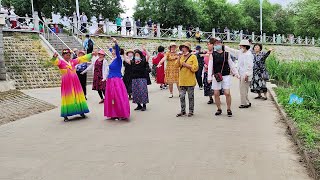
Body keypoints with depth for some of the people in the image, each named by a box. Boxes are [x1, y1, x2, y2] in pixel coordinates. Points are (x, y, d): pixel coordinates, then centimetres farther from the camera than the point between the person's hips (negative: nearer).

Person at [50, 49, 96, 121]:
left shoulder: (73, 61, 11)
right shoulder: (61, 62, -2)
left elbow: (82, 58, 16)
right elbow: (55, 61, -22)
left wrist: (91, 54, 16)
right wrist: (54, 57, -45)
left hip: (75, 81, 4)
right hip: (66, 82, -4)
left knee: (78, 96, 10)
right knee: (67, 98, -2)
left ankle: (81, 112, 23)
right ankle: (65, 115, 5)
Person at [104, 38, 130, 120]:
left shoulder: (118, 59, -8)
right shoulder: (114, 60, 13)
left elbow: (117, 51, -27)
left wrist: (116, 43, -44)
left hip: (116, 81, -8)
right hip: (111, 81, 8)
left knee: (119, 98, -6)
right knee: (111, 98, 10)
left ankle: (122, 114, 1)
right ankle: (114, 114, 18)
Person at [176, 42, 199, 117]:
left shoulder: (193, 56, -3)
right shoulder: (182, 56, 13)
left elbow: (195, 68, -11)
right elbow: (177, 65, 4)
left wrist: (186, 65, -15)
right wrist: (179, 57, -5)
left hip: (190, 81, -5)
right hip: (182, 80, 5)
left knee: (190, 96, 4)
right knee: (182, 96, 6)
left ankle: (191, 111, 14)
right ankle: (183, 111, 15)